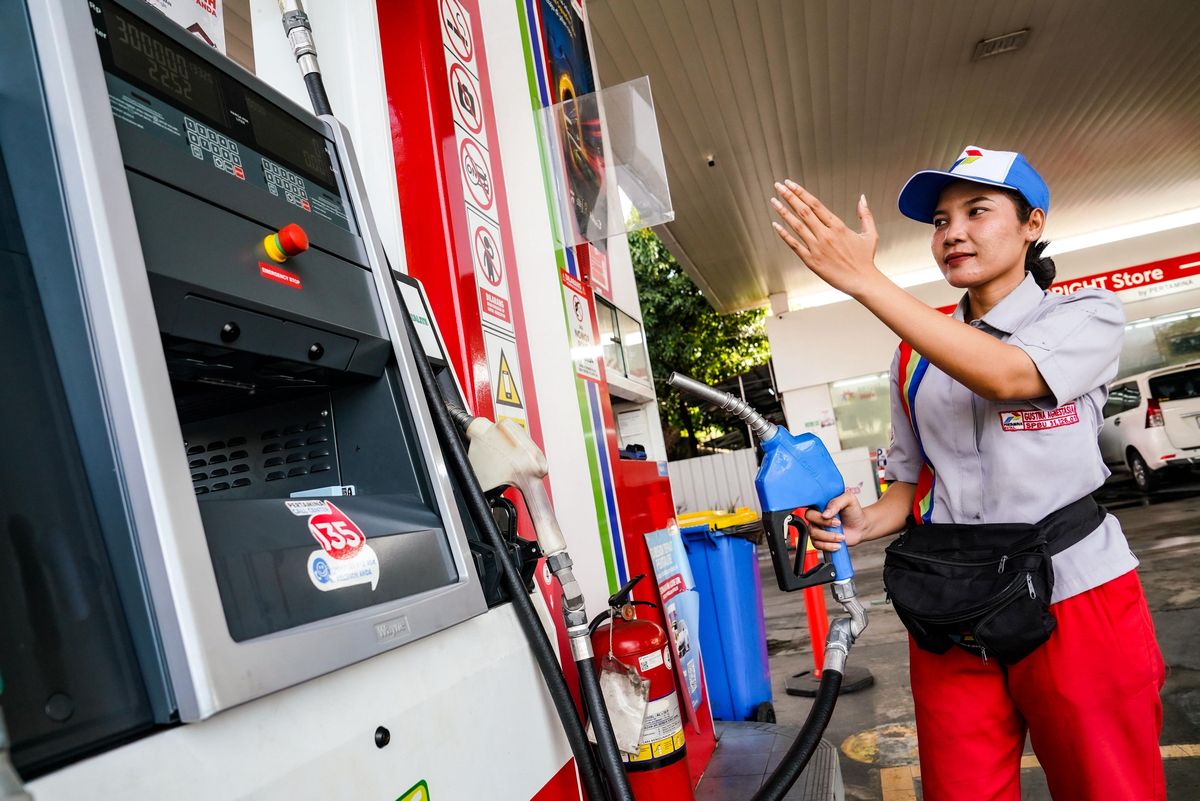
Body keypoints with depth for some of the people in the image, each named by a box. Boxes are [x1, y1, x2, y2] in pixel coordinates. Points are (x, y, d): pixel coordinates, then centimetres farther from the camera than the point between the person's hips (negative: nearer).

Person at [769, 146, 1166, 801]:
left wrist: (863, 280, -27)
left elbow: (1007, 377, -24)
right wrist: (865, 522, -10)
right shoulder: (913, 358, 10)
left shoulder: (1087, 314, -1)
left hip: (1079, 604, -3)